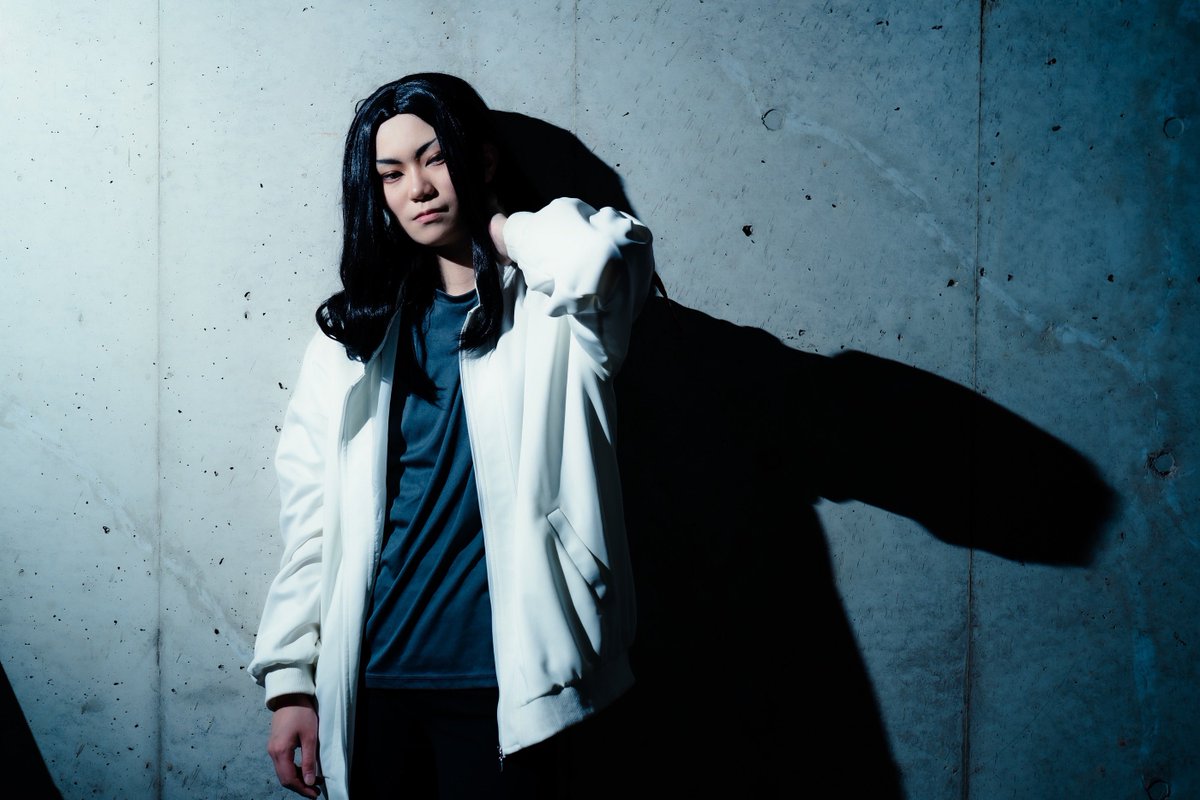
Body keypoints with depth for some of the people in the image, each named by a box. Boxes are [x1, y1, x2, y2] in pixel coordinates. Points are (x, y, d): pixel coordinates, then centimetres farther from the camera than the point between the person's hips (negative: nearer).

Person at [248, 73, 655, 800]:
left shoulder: (552, 311, -3)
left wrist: (500, 228, -8)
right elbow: (310, 513, 6)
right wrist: (290, 681, 2)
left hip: (504, 684, -3)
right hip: (370, 683, 4)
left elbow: (598, 250, -28)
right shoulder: (355, 331, 8)